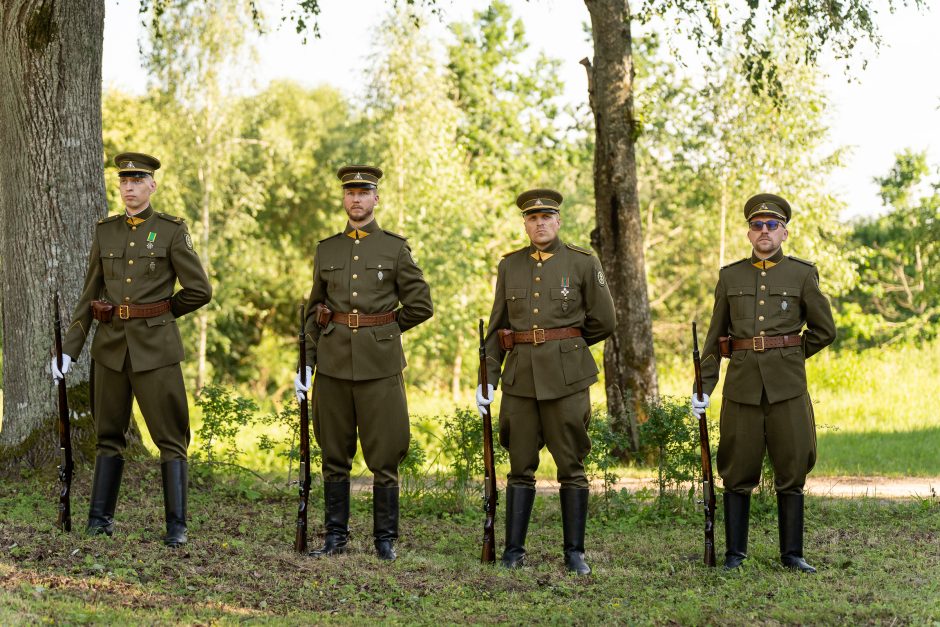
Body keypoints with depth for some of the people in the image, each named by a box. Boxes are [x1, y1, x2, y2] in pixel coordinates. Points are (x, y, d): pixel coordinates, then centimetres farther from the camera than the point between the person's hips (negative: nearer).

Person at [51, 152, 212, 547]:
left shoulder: (171, 230, -3)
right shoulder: (105, 232, 8)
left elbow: (200, 290, -5)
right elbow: (88, 297, 9)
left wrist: (159, 314, 5)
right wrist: (69, 350, 3)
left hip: (155, 347, -4)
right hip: (111, 345, 4)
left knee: (170, 437, -2)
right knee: (109, 434, 10)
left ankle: (177, 526, 0)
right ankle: (100, 518, 16)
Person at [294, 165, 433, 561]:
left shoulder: (395, 248, 3)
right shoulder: (326, 250, 11)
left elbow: (421, 304, 5)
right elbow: (313, 311, 13)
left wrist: (384, 331, 5)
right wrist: (305, 364, 7)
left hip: (380, 363, -2)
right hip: (334, 362, 3)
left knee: (385, 454, 0)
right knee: (334, 455, 6)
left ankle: (385, 539, 8)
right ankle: (336, 536, 14)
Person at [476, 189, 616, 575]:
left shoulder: (583, 263, 1)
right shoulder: (509, 266, 10)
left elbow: (603, 322, 3)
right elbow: (496, 327, 11)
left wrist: (564, 344, 10)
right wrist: (487, 379, 4)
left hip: (566, 377, -2)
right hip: (520, 377, 2)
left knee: (571, 466, 1)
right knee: (520, 466, 5)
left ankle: (575, 553, 7)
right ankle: (514, 551, 9)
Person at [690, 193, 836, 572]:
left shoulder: (803, 274, 5)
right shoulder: (730, 276, 10)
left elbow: (824, 330, 10)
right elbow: (715, 338, 11)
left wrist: (788, 357, 11)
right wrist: (703, 387, 4)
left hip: (787, 385, -1)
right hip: (741, 385, 1)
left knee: (791, 471, 2)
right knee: (737, 473, 2)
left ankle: (792, 554, 9)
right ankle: (734, 553, 9)